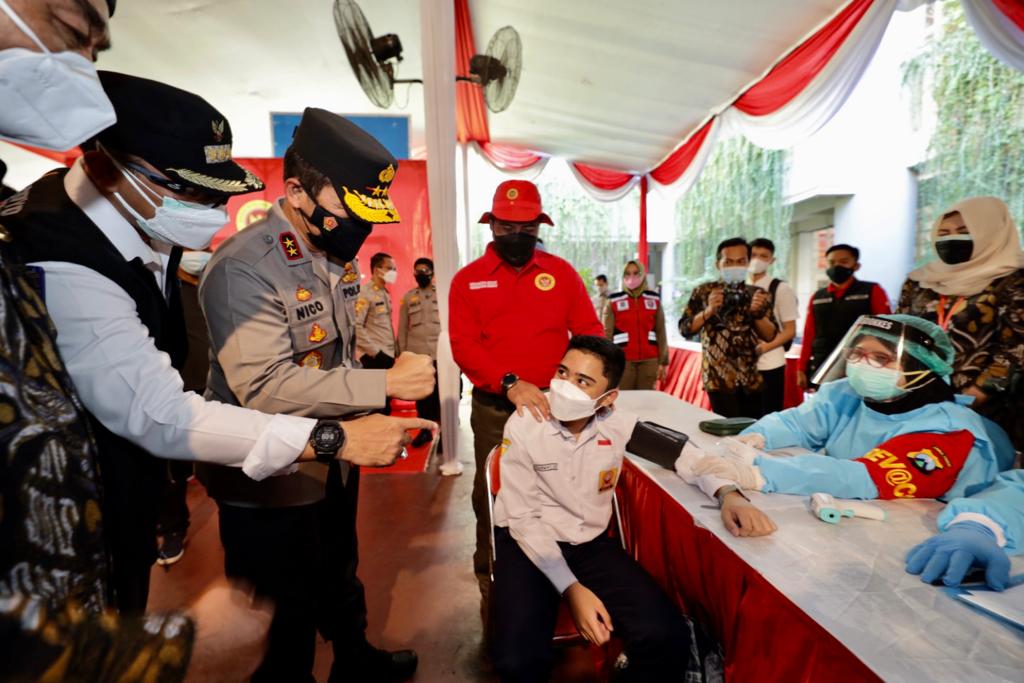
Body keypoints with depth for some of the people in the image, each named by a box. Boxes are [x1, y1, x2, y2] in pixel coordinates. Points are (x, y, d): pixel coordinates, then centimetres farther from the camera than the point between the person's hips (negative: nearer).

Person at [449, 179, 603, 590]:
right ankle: (492, 583, 35)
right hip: (493, 410, 0)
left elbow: (590, 331, 2)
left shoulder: (561, 272, 4)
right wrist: (509, 383, -24)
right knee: (491, 498, 12)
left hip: (553, 406, 1)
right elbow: (463, 345, -9)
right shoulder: (467, 279, 1)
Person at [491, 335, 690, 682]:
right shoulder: (523, 426, -16)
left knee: (667, 638, -18)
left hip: (590, 543, 3)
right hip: (528, 544, -2)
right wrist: (571, 588, -20)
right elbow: (524, 519, -14)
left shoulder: (620, 426, -10)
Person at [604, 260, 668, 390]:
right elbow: (607, 334, 1)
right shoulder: (614, 301, 2)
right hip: (623, 360, -2)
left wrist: (663, 362, 4)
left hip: (649, 360, 2)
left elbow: (661, 332, 8)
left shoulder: (654, 300, 8)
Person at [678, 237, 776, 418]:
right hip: (720, 376, -3)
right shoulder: (704, 292, 1)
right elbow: (684, 329, -3)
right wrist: (709, 311, -17)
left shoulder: (759, 294, 7)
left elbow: (771, 336, 3)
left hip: (754, 377, 3)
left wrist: (758, 313, -13)